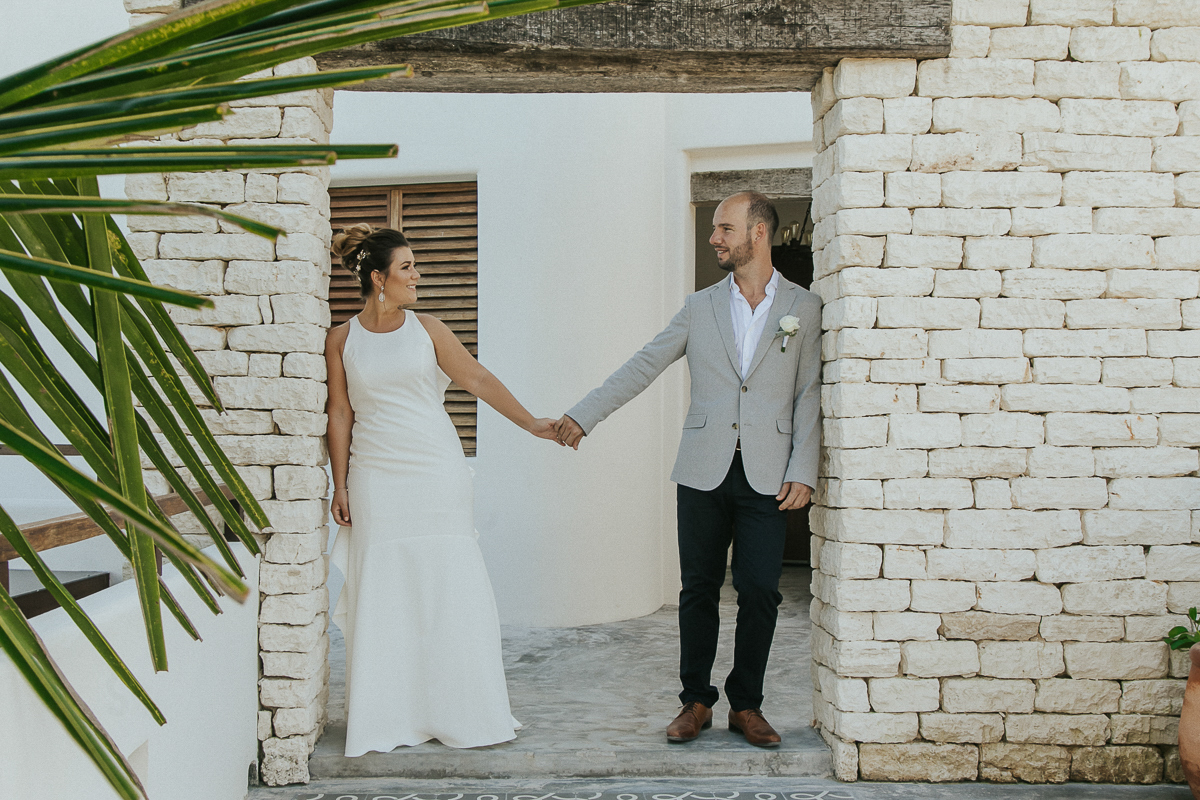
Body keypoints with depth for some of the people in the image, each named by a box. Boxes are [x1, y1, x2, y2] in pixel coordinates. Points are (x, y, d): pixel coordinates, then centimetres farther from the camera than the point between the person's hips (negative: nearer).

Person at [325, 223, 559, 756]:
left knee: (452, 589, 2)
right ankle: (385, 718, 14)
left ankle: (460, 712, 14)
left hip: (437, 473, 1)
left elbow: (477, 379, 3)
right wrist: (341, 486, 3)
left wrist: (529, 423, -3)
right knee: (383, 595, 2)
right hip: (376, 479, -1)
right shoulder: (341, 340, 2)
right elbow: (340, 414, 5)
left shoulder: (427, 330, 4)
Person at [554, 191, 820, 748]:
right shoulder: (700, 307, 10)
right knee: (699, 588, 5)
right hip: (704, 471, 1)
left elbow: (808, 395, 3)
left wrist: (803, 471, -5)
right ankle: (696, 701, 17)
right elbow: (642, 367, 9)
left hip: (767, 475, -1)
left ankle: (746, 704, 13)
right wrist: (584, 415, 3)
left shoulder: (804, 308, 6)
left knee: (759, 591, -2)